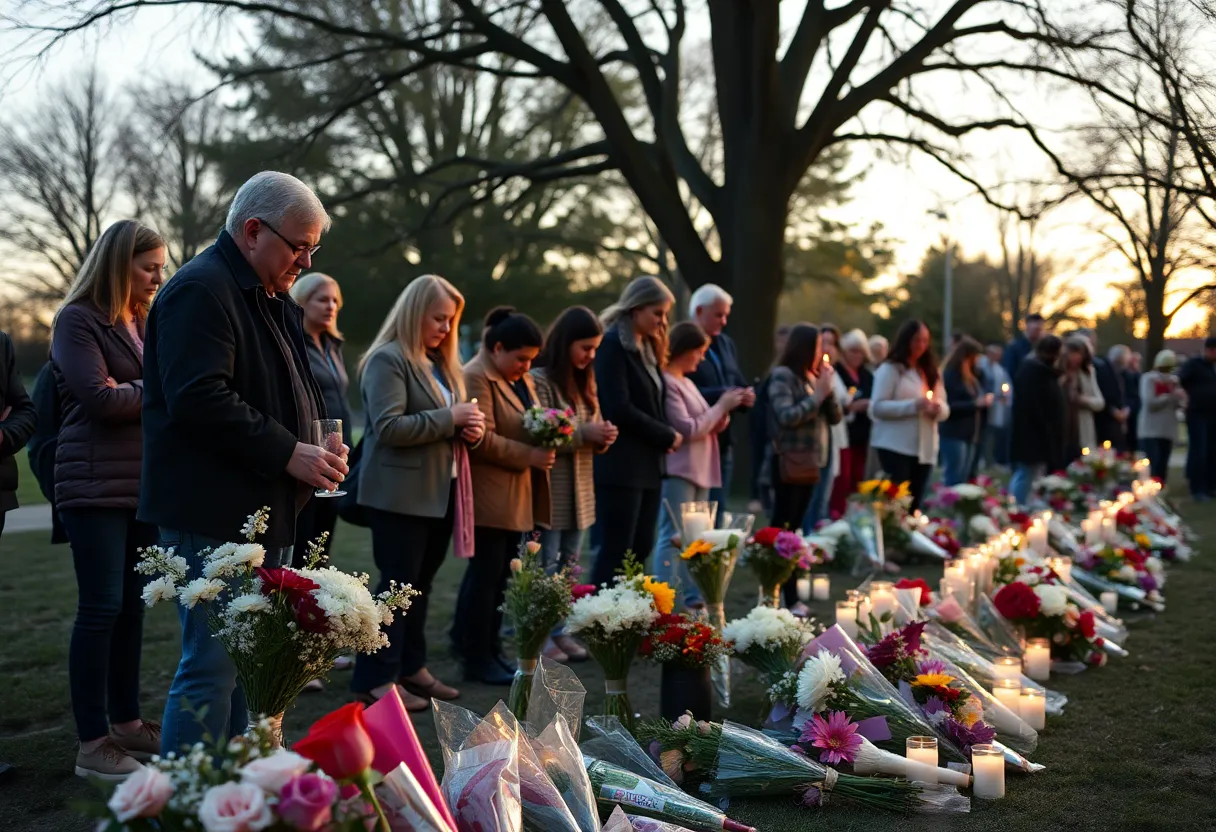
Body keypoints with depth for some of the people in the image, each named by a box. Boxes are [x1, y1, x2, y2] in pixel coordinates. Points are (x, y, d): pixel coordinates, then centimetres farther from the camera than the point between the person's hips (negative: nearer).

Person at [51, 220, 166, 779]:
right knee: (102, 608, -7)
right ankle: (92, 744, -3)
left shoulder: (141, 324, 17)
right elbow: (98, 397, -16)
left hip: (143, 486, 7)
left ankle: (126, 722, 18)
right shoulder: (78, 320, -6)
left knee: (132, 606, 9)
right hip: (96, 487, -7)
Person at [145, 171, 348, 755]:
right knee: (211, 667, -9)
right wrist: (288, 453, -20)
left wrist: (315, 446, 10)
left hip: (262, 512, 10)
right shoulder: (201, 290, -12)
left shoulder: (272, 300, 20)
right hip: (214, 516, -10)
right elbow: (199, 399, -22)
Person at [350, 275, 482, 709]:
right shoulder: (388, 360, -11)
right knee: (398, 583, -6)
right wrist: (450, 418, -19)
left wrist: (468, 427, 3)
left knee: (421, 583, 12)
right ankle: (376, 678, 1)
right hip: (401, 494, -8)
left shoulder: (440, 363, 17)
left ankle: (411, 666, 20)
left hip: (439, 491, 8)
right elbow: (389, 427, -22)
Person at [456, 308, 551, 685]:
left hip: (518, 496, 9)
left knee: (500, 574, 11)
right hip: (491, 497, -9)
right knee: (487, 573, -4)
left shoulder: (522, 379, 17)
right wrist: (530, 456, -20)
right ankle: (478, 659, 4)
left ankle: (486, 649, 20)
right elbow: (482, 439, -20)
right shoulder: (476, 378, -13)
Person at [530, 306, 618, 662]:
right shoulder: (539, 380, -12)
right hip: (549, 488, -8)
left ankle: (560, 630, 20)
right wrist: (584, 434, -21)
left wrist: (602, 437, -3)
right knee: (545, 566, -1)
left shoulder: (583, 382, 14)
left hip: (579, 488, 8)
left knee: (568, 565, 12)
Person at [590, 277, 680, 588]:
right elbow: (618, 408, -18)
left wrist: (665, 437, -1)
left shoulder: (647, 348, 17)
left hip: (648, 464, 8)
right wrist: (667, 436, -10)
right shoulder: (612, 345, -10)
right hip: (621, 466, -8)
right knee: (616, 551, -7)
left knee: (640, 549, 7)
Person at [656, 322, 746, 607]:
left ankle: (693, 599, 16)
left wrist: (728, 407, -1)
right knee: (674, 538, -11)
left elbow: (713, 427, 18)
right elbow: (688, 429, -16)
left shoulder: (687, 383, 17)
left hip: (700, 471, 9)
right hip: (678, 472, -9)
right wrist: (722, 405, -9)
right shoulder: (666, 383, -12)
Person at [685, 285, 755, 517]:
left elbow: (740, 384, 19)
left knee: (716, 513, 12)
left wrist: (746, 395, -4)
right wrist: (724, 395, -25)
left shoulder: (726, 344, 16)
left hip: (722, 441, 8)